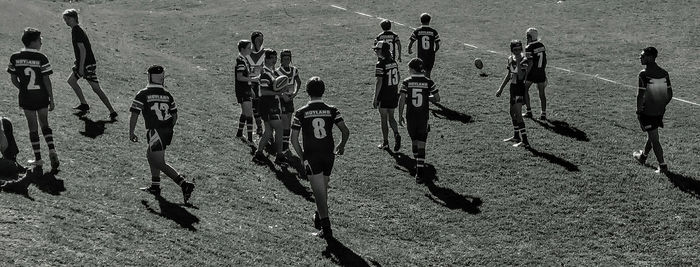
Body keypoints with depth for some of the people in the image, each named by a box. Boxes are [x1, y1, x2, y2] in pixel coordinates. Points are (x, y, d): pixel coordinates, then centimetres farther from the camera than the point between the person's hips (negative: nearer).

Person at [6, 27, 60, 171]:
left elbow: (13, 79, 2)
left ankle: (38, 159, 15)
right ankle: (52, 152, 0)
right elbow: (46, 80, -9)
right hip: (42, 97, -1)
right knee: (44, 124, 16)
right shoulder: (41, 58, -11)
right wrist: (51, 99, -2)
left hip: (26, 98, 1)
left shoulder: (15, 58, -4)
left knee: (33, 127, 10)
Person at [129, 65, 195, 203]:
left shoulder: (142, 95, -5)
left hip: (155, 131, -6)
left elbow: (134, 115, -7)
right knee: (150, 155, 24)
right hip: (167, 132, 6)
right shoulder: (167, 95, 8)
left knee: (160, 163, -3)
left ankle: (184, 184, -16)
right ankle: (155, 186, 26)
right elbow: (174, 115, 13)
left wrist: (131, 132, 3)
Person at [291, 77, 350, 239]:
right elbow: (346, 131, -6)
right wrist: (341, 146, 12)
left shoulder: (301, 113, -3)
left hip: (311, 157, -2)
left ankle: (326, 228, -10)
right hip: (328, 156, 3)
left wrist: (302, 156, 8)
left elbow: (294, 139, -4)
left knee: (319, 192, -3)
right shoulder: (332, 110, 0)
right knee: (323, 189, 21)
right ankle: (319, 217, 40)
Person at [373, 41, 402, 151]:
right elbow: (399, 78, 14)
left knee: (384, 119, 5)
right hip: (394, 95, 6)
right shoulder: (394, 62, 6)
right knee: (391, 117, 16)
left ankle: (385, 143, 12)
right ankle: (396, 135, -5)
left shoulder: (381, 64, -17)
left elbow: (379, 82, -19)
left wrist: (375, 98, -15)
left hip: (383, 96, -6)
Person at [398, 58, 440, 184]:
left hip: (410, 117, 1)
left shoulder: (407, 82, -5)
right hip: (424, 118, 0)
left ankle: (418, 163, 37)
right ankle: (419, 173, -7)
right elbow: (437, 99, 1)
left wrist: (400, 115, 3)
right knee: (421, 145, 0)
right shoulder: (429, 82, -4)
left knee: (414, 141, 21)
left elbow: (402, 100, -6)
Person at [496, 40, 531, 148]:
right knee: (512, 112, 18)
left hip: (520, 88, -8)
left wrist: (518, 62, -30)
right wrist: (501, 88, 21)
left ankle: (525, 141, -12)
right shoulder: (510, 59, 7)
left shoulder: (524, 60, -15)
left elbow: (520, 77, -28)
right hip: (513, 87, 8)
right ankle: (516, 136, 34)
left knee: (517, 114, -13)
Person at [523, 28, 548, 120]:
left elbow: (530, 63, -19)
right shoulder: (541, 45, 6)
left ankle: (528, 111, 12)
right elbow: (545, 60, 10)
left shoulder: (529, 48, -14)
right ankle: (544, 114, 8)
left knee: (525, 90, 12)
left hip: (532, 71, -5)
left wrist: (525, 74, -14)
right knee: (542, 93, 8)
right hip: (541, 72, 6)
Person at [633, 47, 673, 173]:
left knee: (654, 139, 1)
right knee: (651, 134, 24)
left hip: (647, 111, -7)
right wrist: (662, 106, 19)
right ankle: (643, 156, 44)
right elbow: (670, 94, 5)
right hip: (660, 111, 7)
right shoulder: (664, 73, 2)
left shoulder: (644, 74, -18)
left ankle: (663, 166, 4)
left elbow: (641, 95, -20)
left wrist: (638, 111, -8)